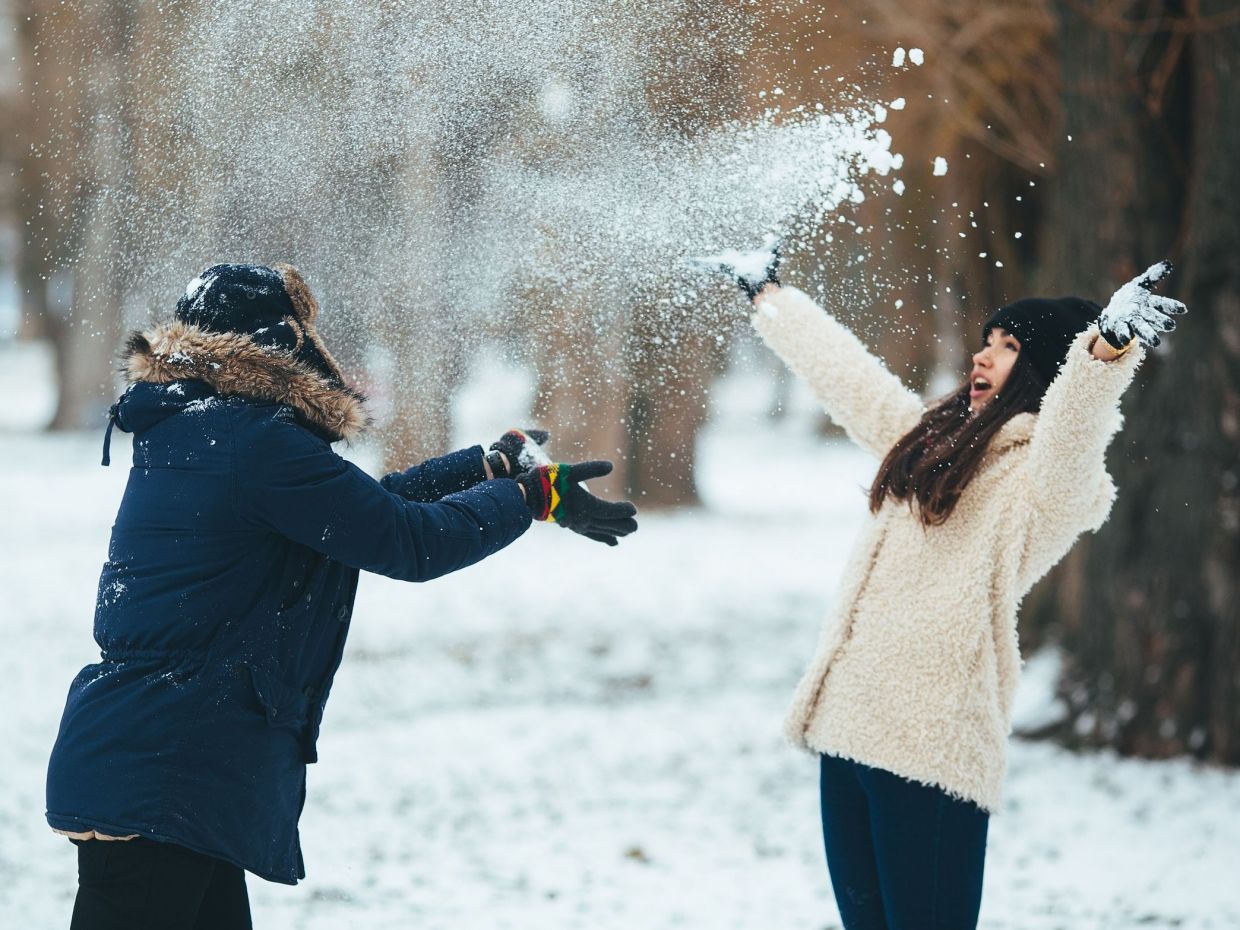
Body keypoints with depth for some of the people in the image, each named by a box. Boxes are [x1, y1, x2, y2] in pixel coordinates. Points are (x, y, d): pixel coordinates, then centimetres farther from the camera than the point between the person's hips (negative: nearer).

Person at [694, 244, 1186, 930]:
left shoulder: (1050, 476, -6)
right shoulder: (931, 437, 19)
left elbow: (1071, 430, -28)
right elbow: (846, 372, 31)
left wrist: (1108, 346, -47)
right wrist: (769, 298, 42)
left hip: (931, 745, -8)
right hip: (846, 727, 8)